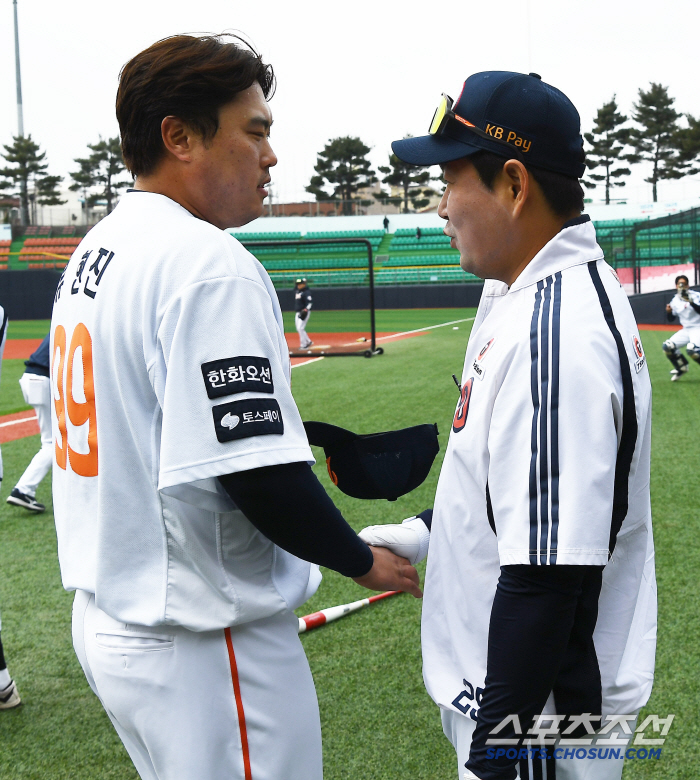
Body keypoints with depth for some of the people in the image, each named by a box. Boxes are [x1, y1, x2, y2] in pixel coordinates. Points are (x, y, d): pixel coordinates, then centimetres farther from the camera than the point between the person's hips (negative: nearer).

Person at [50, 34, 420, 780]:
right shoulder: (210, 264, -20)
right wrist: (363, 560, -8)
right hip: (202, 642, -9)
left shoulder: (92, 253, 9)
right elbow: (262, 477, -25)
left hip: (107, 615, 9)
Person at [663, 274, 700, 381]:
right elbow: (671, 319, 13)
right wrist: (669, 312, -8)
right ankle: (682, 368, 18)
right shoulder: (675, 300, 7)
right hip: (686, 330, 7)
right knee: (667, 346, -4)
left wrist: (691, 302, -41)